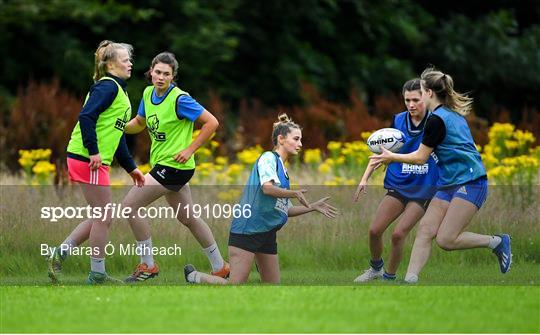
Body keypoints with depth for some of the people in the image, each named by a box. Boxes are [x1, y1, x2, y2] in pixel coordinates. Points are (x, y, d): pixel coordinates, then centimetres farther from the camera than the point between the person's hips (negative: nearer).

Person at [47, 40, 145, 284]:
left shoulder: (117, 89, 20)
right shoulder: (108, 86, -11)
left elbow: (116, 134, 24)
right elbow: (86, 116, -24)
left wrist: (131, 167, 23)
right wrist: (93, 151, -26)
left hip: (96, 160, 10)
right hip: (88, 160, -10)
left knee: (99, 218, 14)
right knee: (103, 218, -1)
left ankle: (58, 256, 14)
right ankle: (97, 276, 7)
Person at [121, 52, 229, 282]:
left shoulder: (179, 99, -18)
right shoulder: (148, 93, 5)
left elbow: (211, 123, -16)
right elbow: (139, 123, 20)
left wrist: (190, 149, -17)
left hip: (174, 165, -9)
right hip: (162, 165, 9)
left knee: (130, 205, -10)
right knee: (188, 218, 16)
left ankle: (147, 265, 0)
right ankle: (220, 268, 26)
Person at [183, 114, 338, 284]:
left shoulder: (283, 170, 20)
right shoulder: (269, 158, -5)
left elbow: (285, 210, 23)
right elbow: (267, 187, -22)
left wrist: (313, 207, 19)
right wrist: (295, 193, -23)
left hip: (267, 235, 9)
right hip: (247, 230, -9)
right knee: (235, 285, -12)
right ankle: (194, 276, 7)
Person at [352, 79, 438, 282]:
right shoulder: (398, 121, -1)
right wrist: (365, 179, 2)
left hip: (423, 189, -4)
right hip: (398, 185, 4)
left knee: (399, 234, -13)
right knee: (375, 230, -3)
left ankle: (389, 277, 7)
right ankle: (376, 267, 25)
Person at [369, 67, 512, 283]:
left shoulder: (437, 120, -15)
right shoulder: (453, 114, 13)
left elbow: (420, 158, -8)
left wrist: (391, 157, 3)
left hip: (470, 183, -10)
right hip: (450, 184, 10)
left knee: (445, 240, -14)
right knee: (425, 229, -2)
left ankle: (496, 242, 2)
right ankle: (410, 281, -8)